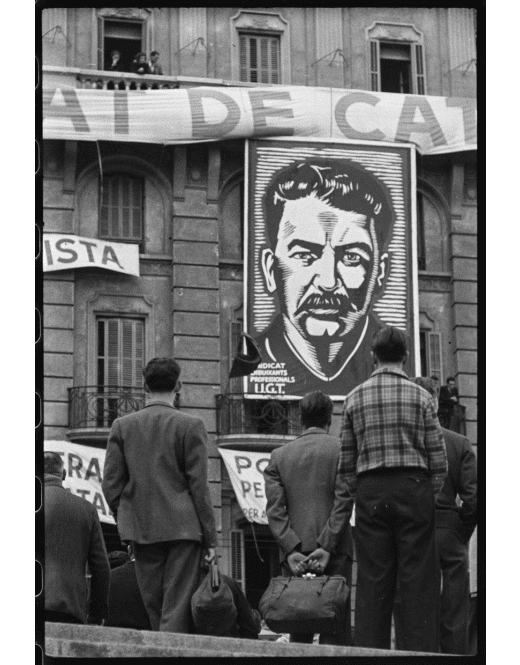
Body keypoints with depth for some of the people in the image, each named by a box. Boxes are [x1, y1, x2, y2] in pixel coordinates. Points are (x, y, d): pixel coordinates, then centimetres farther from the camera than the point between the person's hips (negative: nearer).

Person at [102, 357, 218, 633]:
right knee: (177, 609, -3)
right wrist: (210, 537, -1)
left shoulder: (122, 426, 3)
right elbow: (198, 486, -6)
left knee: (154, 608, 11)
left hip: (141, 528, 3)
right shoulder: (190, 426, -5)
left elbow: (111, 484, 2)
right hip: (182, 527, -3)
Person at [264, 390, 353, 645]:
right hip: (335, 553, -3)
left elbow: (275, 509, 1)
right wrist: (327, 547, -9)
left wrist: (291, 549, -5)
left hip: (295, 553, 3)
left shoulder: (279, 455, 10)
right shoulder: (341, 449, 2)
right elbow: (343, 502, -7)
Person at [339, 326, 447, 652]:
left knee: (372, 581, 4)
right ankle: (421, 650, -7)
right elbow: (438, 457, -1)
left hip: (370, 492, 2)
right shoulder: (421, 396, 0)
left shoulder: (354, 398, 7)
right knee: (419, 581, -1)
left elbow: (346, 461, 8)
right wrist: (431, 496, 9)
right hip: (413, 487, -2)